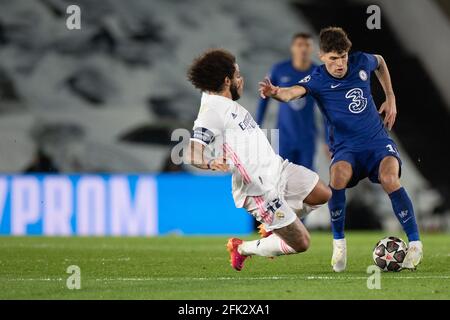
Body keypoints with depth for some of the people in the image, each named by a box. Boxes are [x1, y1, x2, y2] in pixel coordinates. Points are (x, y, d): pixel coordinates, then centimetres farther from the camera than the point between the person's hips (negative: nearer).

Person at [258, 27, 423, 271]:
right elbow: (292, 92, -32)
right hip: (346, 149, -1)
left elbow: (380, 62, 25)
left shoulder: (361, 63, -1)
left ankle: (415, 243, -16)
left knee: (389, 178, -30)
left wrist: (390, 99, 20)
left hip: (378, 141, 1)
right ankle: (339, 242, -16)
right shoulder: (318, 80, -10)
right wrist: (275, 92, -55)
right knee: (338, 174, -35)